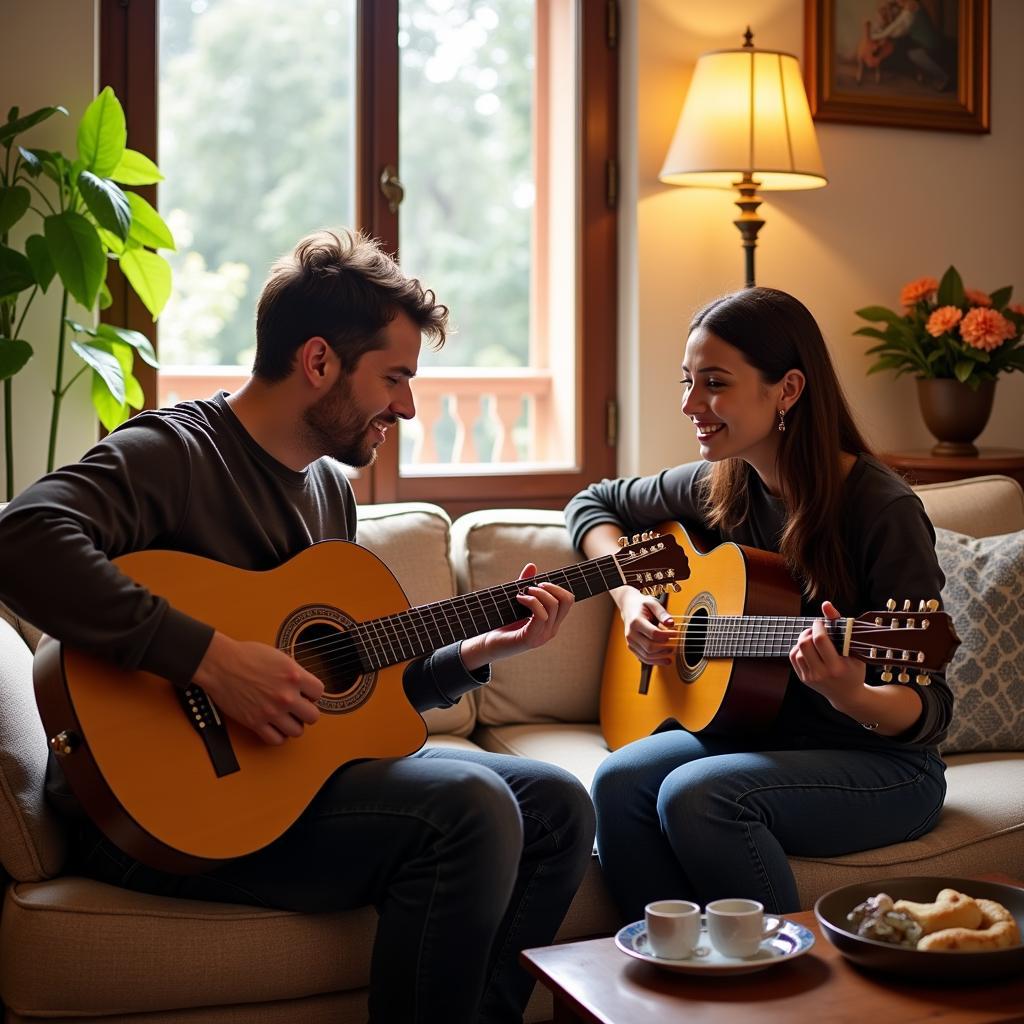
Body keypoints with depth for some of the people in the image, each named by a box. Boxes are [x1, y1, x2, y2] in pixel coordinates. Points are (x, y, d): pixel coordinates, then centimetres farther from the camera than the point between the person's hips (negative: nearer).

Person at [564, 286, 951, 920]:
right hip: (754, 734, 5)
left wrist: (850, 696, -38)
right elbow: (595, 503, 18)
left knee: (696, 793, -31)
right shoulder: (721, 486, 0)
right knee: (620, 783, -24)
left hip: (882, 767, -5)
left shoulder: (883, 511, -18)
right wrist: (630, 595, -1)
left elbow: (931, 712, -15)